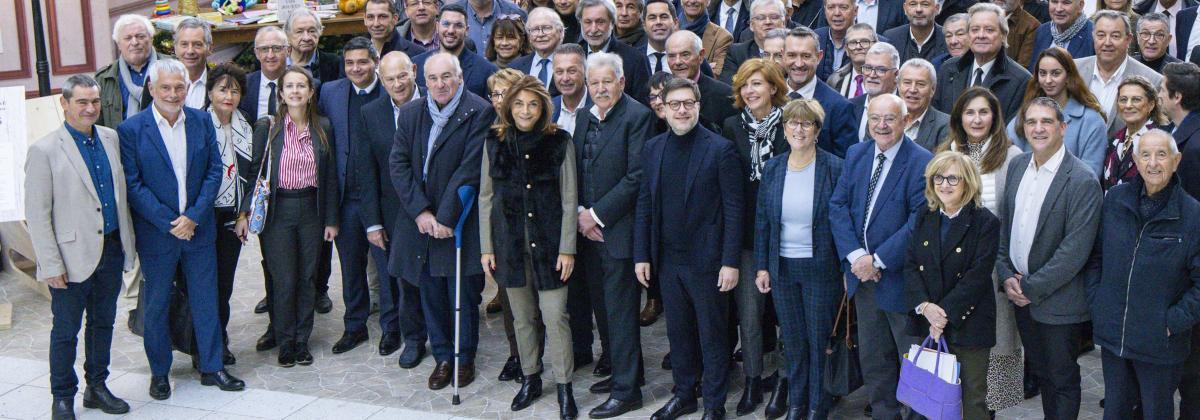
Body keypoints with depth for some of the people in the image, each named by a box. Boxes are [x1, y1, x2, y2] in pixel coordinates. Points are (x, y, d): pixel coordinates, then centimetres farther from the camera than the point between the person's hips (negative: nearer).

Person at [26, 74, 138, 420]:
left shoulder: (110, 138, 6)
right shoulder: (44, 151, -11)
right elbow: (37, 215, -11)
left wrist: (127, 241, 11)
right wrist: (51, 265, -13)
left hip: (112, 250, 6)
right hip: (74, 256, -5)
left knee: (103, 323, 17)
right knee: (66, 331, 7)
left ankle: (97, 387, 32)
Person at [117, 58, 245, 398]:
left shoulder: (202, 121, 1)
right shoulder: (131, 129, -8)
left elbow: (214, 171, 0)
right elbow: (133, 185, -10)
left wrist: (194, 217, -11)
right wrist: (169, 223, -15)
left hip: (198, 227, 3)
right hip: (155, 233, -2)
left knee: (206, 300, 10)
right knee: (156, 304, 10)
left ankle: (211, 367, 22)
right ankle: (159, 373, 24)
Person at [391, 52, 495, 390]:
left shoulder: (479, 112, -10)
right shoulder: (411, 113, 6)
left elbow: (470, 168, -15)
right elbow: (398, 163, 0)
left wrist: (446, 216, -17)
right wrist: (420, 211, -11)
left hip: (460, 223, -4)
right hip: (420, 221, 4)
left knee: (463, 296, 5)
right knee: (431, 295, 12)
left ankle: (465, 358, 21)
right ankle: (442, 356, 25)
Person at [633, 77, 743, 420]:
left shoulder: (720, 149, -10)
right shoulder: (653, 148, 6)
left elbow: (733, 208, -10)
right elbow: (644, 204, 9)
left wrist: (730, 262, -14)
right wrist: (641, 255, 5)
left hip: (706, 260, -5)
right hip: (667, 260, 5)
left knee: (712, 335, 7)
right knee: (678, 331, 16)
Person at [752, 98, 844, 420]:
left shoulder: (834, 168, -9)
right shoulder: (772, 169, 3)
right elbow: (761, 221, 7)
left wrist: (847, 266, -10)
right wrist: (761, 266, 4)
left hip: (820, 266, -3)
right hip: (782, 267, 4)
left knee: (819, 339, 7)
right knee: (792, 339, 14)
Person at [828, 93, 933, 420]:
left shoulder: (921, 162, -14)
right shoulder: (855, 155, 5)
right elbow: (838, 207, 1)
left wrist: (878, 260, -18)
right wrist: (855, 256, -12)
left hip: (900, 277, -6)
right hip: (862, 272, 6)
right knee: (872, 357, 16)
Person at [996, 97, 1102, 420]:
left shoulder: (1083, 181, -18)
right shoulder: (1017, 166, 3)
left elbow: (1075, 250, -20)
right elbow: (1004, 224, 8)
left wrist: (1032, 288, -16)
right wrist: (1006, 275, -3)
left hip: (1058, 301, -6)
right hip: (1021, 295, 6)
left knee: (1062, 379, 10)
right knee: (1039, 372, 20)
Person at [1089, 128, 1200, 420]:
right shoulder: (1114, 200, -1)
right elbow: (1096, 254, 9)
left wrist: (1176, 320, -13)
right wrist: (1095, 301, 1)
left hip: (1160, 343, -3)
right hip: (1112, 334, 3)